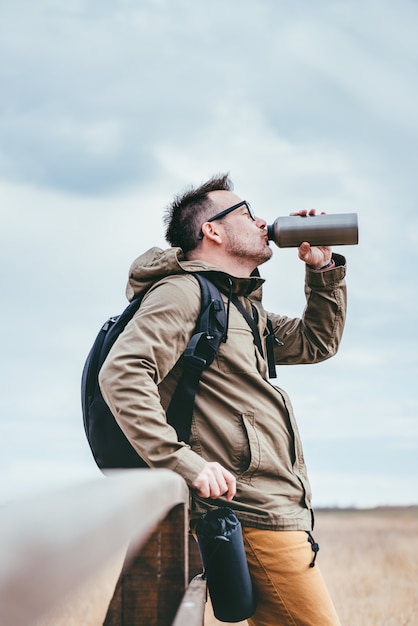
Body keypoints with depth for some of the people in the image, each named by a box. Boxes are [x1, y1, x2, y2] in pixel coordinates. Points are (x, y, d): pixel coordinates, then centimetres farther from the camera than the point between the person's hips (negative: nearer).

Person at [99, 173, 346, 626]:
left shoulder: (244, 307, 24)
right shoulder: (183, 291, -6)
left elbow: (317, 342, 34)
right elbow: (122, 374, -19)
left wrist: (323, 269, 20)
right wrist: (184, 461, -27)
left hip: (276, 512, 10)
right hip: (253, 514, -10)